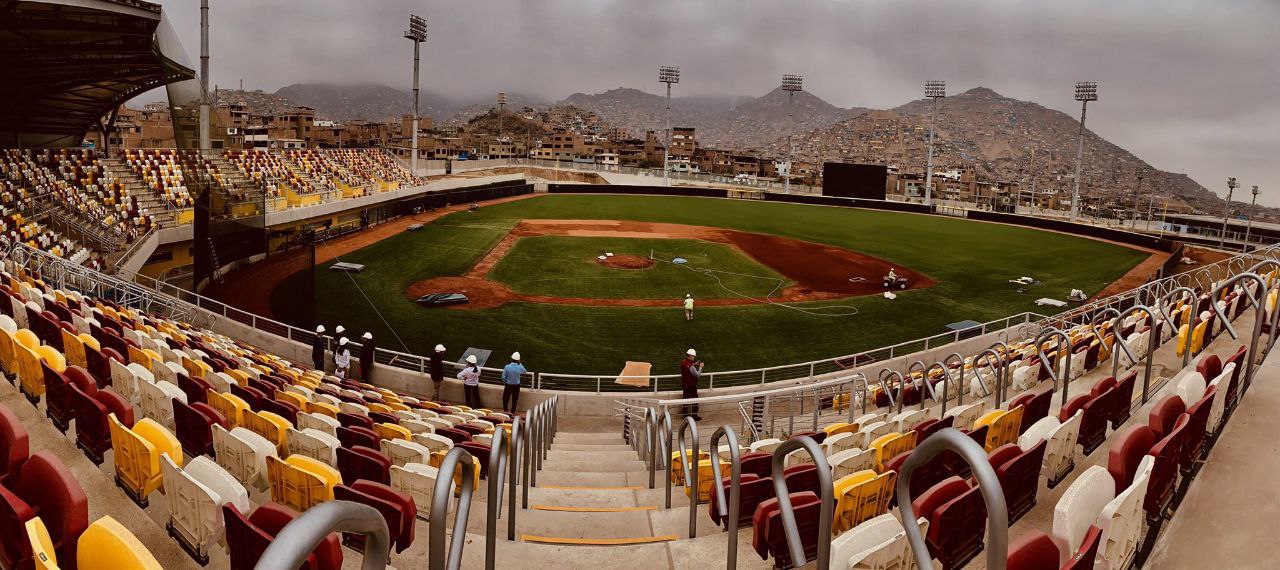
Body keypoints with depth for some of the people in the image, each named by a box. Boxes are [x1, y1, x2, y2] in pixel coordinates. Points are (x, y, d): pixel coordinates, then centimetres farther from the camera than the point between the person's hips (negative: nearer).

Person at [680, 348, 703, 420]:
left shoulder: (683, 362, 0)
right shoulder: (690, 366, -26)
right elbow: (697, 375, -22)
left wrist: (695, 364, 7)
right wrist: (700, 367, -10)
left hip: (684, 385, 8)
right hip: (692, 385, -8)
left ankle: (686, 415, 22)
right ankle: (694, 415, 12)